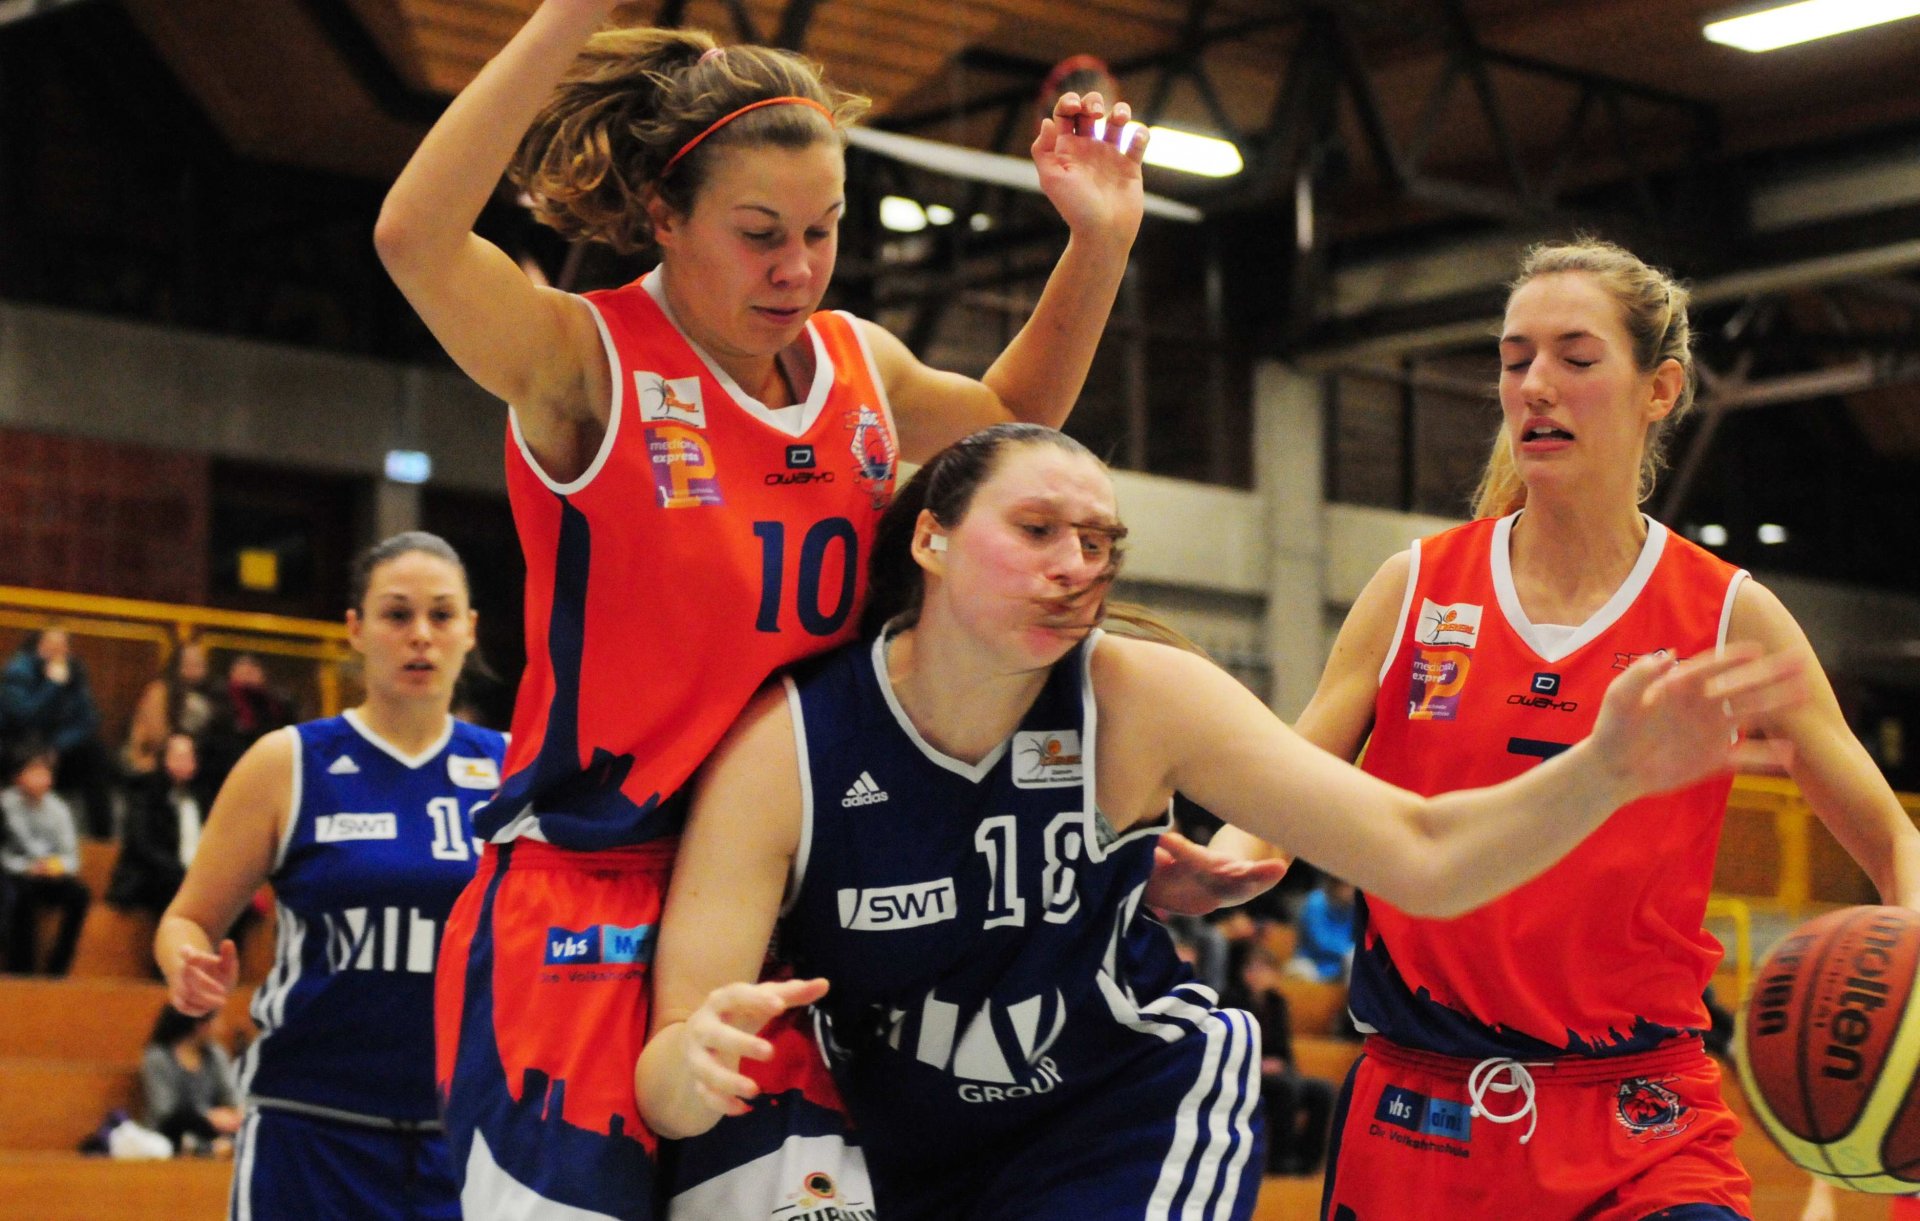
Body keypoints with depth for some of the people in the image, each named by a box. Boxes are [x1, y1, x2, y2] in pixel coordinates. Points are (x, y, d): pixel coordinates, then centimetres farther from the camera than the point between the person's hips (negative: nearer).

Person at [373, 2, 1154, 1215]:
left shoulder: (857, 365, 10)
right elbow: (415, 238, -29)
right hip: (581, 921, -5)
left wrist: (1101, 238, 17)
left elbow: (1010, 420, 31)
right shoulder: (590, 364, -9)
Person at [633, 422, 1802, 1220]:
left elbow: (1424, 857, -21)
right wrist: (696, 1060, -46)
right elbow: (664, 1087, -21)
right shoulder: (786, 747, -21)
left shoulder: (1137, 698, -18)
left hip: (1136, 1120, -1)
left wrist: (1607, 771, -39)